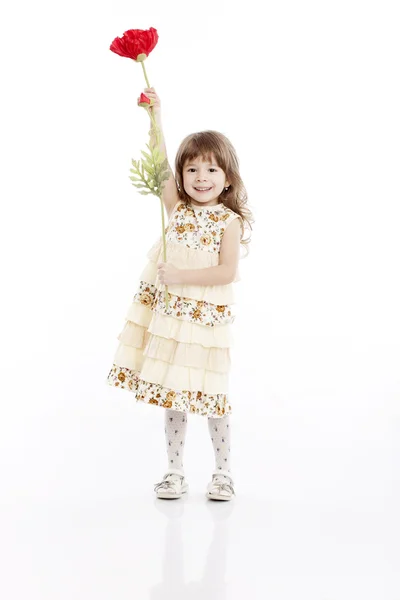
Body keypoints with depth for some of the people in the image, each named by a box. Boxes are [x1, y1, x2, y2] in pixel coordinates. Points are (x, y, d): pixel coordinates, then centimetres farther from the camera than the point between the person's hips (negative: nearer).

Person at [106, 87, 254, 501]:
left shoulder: (229, 220, -6)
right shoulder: (177, 207, 4)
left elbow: (227, 272, -15)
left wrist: (181, 276, -20)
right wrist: (155, 114, -10)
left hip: (206, 315, -3)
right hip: (165, 312, 4)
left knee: (208, 393, 3)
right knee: (172, 394, 9)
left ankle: (223, 471, 20)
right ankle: (174, 471, 21)